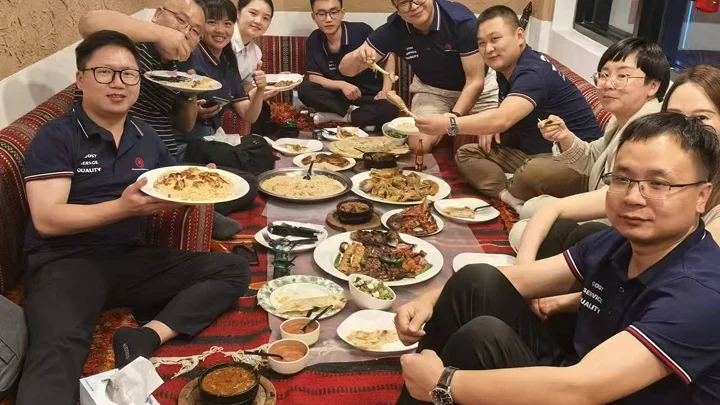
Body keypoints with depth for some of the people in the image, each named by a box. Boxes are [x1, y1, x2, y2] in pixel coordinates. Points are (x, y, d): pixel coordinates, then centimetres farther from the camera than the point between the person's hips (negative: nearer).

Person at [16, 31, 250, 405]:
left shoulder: (146, 138, 15)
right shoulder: (55, 137, -2)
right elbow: (47, 219, -11)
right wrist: (124, 207, -23)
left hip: (131, 258, 6)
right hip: (66, 261, -6)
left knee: (234, 270, -10)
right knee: (58, 347, -37)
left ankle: (147, 337, -25)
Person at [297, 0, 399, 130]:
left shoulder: (361, 31, -16)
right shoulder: (314, 40, -6)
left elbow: (388, 57, -2)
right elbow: (313, 77, -5)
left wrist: (386, 90, -13)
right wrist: (342, 85, -22)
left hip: (368, 96, -2)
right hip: (337, 95, 3)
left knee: (389, 109, -34)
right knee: (304, 90, -24)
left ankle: (334, 116, -21)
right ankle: (352, 112, -17)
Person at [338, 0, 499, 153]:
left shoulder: (462, 20, -30)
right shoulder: (393, 29, -21)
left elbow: (475, 80, -26)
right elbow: (346, 69, -17)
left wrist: (455, 115, -41)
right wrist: (357, 57, -41)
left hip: (479, 87, -1)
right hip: (431, 89, 2)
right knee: (418, 145, -16)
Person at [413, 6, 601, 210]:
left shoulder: (534, 72, -23)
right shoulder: (506, 69, 5)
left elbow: (502, 119, -37)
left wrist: (449, 124, -38)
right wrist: (489, 127, 1)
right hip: (532, 152, 10)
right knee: (466, 154, -2)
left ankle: (510, 193, -9)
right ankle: (515, 199, -21)